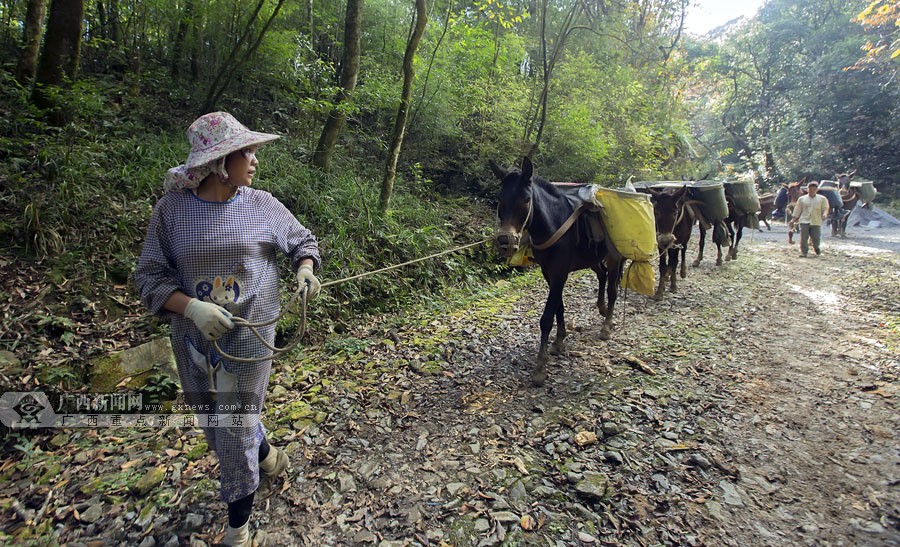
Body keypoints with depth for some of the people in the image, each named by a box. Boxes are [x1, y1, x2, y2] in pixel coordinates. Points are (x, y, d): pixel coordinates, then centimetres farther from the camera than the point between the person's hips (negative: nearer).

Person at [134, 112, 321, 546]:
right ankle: (270, 461, 51)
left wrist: (305, 270, -13)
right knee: (216, 428, 20)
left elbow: (303, 241, 8)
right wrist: (192, 307, -22)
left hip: (249, 337, -2)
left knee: (236, 434, 5)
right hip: (193, 339, 2)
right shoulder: (172, 208, -7)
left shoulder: (262, 205, -5)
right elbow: (150, 277, -5)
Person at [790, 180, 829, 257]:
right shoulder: (802, 199, 10)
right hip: (804, 222, 0)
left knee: (816, 239, 1)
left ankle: (817, 250, 30)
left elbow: (825, 208, 8)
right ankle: (803, 252, 0)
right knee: (803, 239, -7)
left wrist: (824, 215, -13)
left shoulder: (822, 199, 9)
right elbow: (797, 210, 12)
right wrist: (793, 220, 7)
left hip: (816, 222, 0)